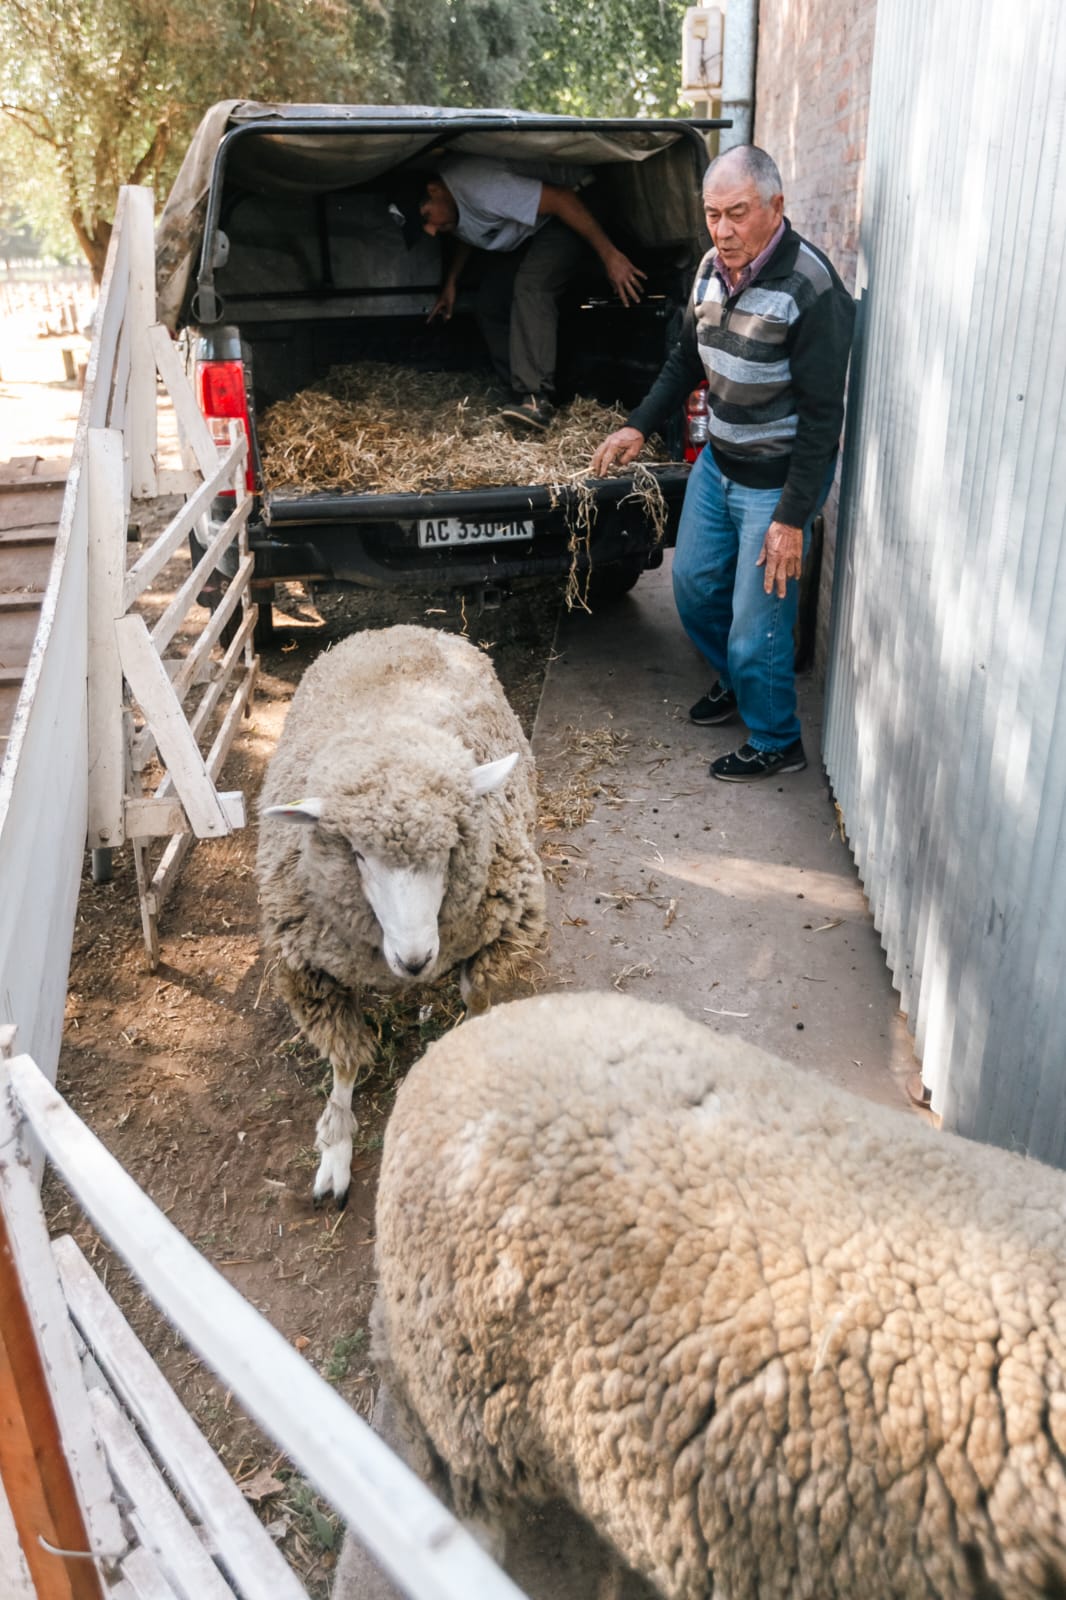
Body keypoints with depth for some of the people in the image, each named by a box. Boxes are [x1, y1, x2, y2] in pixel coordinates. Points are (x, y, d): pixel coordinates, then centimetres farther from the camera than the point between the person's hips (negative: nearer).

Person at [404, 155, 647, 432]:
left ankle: (536, 398, -37)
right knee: (489, 306, -4)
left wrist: (609, 255, -35)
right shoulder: (452, 207, -9)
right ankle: (521, 396, 0)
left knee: (530, 287, -31)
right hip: (518, 237, 9)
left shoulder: (477, 184, -36)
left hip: (561, 219, -9)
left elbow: (563, 199, -36)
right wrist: (450, 283, 8)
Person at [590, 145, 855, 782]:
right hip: (718, 463, 8)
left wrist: (793, 517, -23)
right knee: (694, 583, 20)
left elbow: (823, 414, -22)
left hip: (778, 481, -8)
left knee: (757, 626, -2)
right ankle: (735, 680, 46)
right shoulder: (714, 268, 1)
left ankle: (776, 743, 21)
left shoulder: (810, 288, -23)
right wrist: (639, 426, 7)